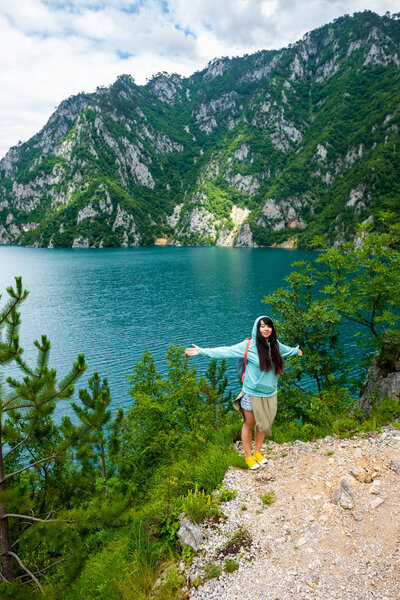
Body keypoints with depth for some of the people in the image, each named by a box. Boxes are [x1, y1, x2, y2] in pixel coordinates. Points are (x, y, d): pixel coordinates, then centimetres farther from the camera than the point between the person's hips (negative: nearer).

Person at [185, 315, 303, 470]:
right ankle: (248, 455, 29)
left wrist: (296, 351, 47)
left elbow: (285, 349, 27)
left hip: (270, 394, 5)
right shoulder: (249, 345, -14)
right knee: (249, 424, 9)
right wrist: (202, 351, -22)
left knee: (263, 424, 16)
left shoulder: (275, 345, 3)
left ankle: (257, 451, 38)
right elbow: (227, 351, -16)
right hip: (252, 394, -4)